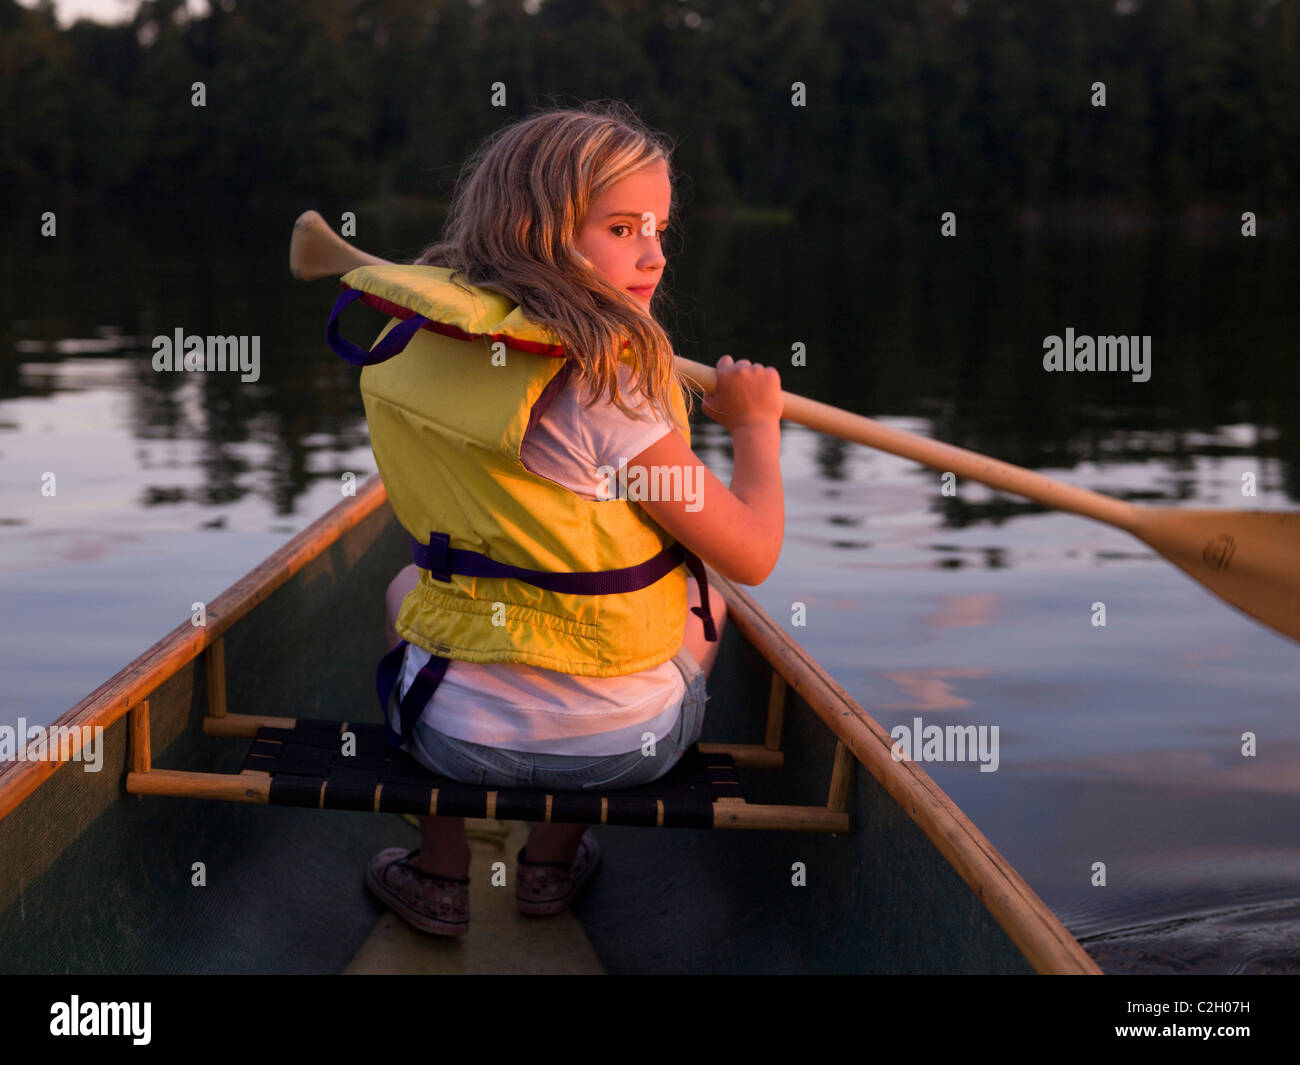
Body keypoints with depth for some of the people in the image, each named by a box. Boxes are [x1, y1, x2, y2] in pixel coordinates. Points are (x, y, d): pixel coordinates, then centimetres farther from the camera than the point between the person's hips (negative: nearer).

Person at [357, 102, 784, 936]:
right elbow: (752, 554, -20)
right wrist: (755, 424, 0)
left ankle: (440, 868, 36)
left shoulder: (429, 355, -5)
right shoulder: (607, 392, -24)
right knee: (705, 604, 29)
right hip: (620, 743, -4)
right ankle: (555, 855, 32)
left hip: (456, 735, 4)